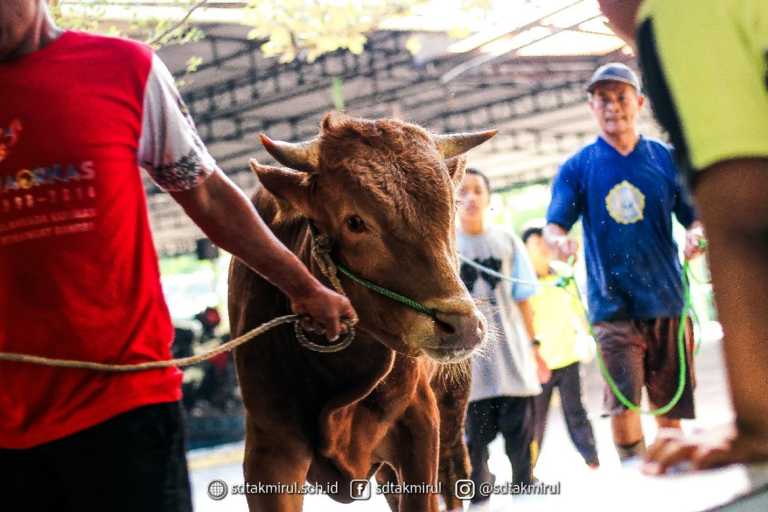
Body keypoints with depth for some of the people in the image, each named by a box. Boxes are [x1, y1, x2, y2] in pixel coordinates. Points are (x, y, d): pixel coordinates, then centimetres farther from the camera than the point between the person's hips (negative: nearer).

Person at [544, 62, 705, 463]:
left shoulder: (665, 159, 8)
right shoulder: (577, 168, 5)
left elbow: (694, 216, 7)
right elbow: (554, 224, -4)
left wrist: (696, 234, -17)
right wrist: (558, 240, -27)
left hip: (667, 299, 2)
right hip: (613, 304, -2)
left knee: (672, 404, 6)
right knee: (622, 401, -14)